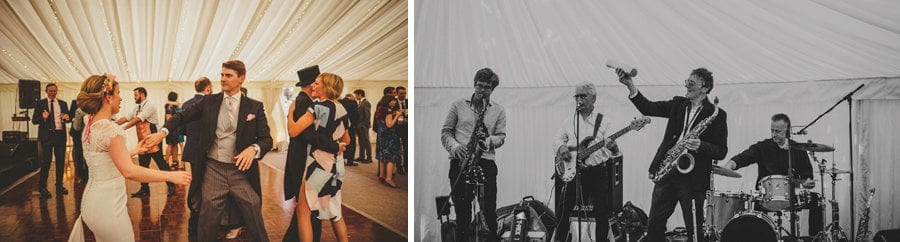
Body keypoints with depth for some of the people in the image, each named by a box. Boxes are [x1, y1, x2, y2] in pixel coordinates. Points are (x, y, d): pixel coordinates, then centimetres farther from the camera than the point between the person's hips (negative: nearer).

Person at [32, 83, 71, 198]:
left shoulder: (63, 104, 12)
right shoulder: (40, 104, 3)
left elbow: (68, 118, 12)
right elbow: (34, 120, -1)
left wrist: (67, 118, -12)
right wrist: (43, 118, -21)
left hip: (60, 135, 4)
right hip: (47, 136, -4)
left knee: (61, 161, 8)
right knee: (46, 161, -6)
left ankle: (59, 186, 18)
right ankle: (42, 187, 5)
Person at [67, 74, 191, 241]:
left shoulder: (90, 126, 7)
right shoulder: (110, 128, -21)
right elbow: (128, 171, -29)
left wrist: (134, 151, 27)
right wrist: (170, 176, -26)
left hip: (92, 200, 9)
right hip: (108, 206, -9)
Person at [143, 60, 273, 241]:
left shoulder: (254, 107, 2)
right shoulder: (209, 101, 6)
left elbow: (266, 139, -2)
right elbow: (183, 116, 4)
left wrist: (254, 149, -24)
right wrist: (163, 132, -13)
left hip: (242, 171, -1)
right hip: (213, 169, 1)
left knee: (254, 221, 2)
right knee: (208, 223, 7)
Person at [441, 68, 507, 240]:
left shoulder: (499, 111, 12)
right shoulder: (458, 105, 11)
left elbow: (501, 137, 7)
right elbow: (445, 132, 9)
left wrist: (488, 140, -15)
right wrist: (454, 146, -10)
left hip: (486, 162, 0)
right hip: (459, 161, 0)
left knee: (489, 210, -5)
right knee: (462, 209, 0)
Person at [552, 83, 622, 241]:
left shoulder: (603, 122, 3)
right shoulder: (569, 122, 13)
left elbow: (613, 153, -1)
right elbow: (557, 139, 17)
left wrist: (613, 149, -25)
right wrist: (561, 147, -5)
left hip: (598, 173, -2)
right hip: (573, 173, 2)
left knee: (602, 213, -2)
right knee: (563, 211, 0)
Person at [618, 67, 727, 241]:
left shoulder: (716, 115, -2)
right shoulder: (678, 104, 11)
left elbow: (721, 152, -4)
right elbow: (648, 108, -1)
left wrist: (701, 146, -24)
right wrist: (630, 86, -14)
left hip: (693, 178, -4)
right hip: (667, 172, 4)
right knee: (654, 225, 6)